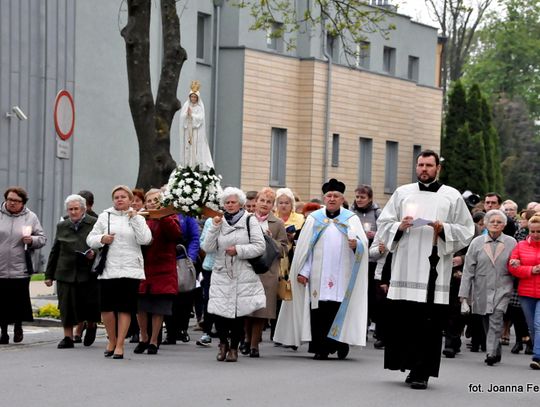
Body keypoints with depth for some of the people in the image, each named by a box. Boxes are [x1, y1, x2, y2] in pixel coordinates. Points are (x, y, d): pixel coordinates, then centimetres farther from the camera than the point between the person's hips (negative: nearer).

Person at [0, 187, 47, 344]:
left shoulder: (30, 217, 7)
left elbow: (42, 239, 9)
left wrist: (32, 240, -10)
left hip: (20, 268, 0)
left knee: (20, 301, 0)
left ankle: (18, 326, 24)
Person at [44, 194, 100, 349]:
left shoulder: (94, 224, 0)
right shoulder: (62, 226, 12)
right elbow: (55, 252, 16)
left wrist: (95, 253, -19)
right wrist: (49, 274, 14)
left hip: (88, 272, -3)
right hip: (66, 272, 3)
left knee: (88, 304, -1)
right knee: (66, 306, 1)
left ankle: (91, 326, 29)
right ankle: (68, 337, 9)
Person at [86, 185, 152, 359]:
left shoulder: (137, 218, 8)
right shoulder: (105, 216, 10)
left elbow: (145, 239, -6)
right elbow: (90, 239, 10)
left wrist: (135, 219, -7)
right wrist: (102, 239, -10)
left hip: (130, 269, -1)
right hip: (108, 269, 1)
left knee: (125, 308, -2)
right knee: (106, 307, 0)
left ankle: (120, 345, 5)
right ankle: (112, 340, 22)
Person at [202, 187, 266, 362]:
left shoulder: (249, 221, 2)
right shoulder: (220, 221, 11)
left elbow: (259, 247, -5)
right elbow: (208, 248, 3)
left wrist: (238, 250, -11)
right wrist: (214, 227, -6)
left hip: (243, 276, -2)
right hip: (221, 274, 2)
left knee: (239, 313, -1)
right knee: (219, 312, -7)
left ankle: (234, 347, 15)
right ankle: (223, 343, 16)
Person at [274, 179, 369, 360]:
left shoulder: (352, 219, 11)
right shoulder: (314, 218, 12)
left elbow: (363, 243, 2)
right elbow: (304, 247, 8)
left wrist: (356, 245, -21)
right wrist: (303, 271, -1)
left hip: (342, 275, 0)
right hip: (319, 275, 0)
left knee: (339, 309, -7)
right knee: (319, 309, -5)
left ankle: (339, 343, 6)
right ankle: (320, 348, -1)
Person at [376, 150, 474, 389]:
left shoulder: (452, 197, 9)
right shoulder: (402, 193, 14)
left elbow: (466, 230, 7)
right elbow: (383, 223, 14)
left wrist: (444, 230, -10)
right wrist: (399, 227, -5)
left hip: (434, 270, -2)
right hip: (405, 269, 2)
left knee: (429, 323, -7)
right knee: (401, 320, -1)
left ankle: (421, 372, -5)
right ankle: (409, 364, 10)